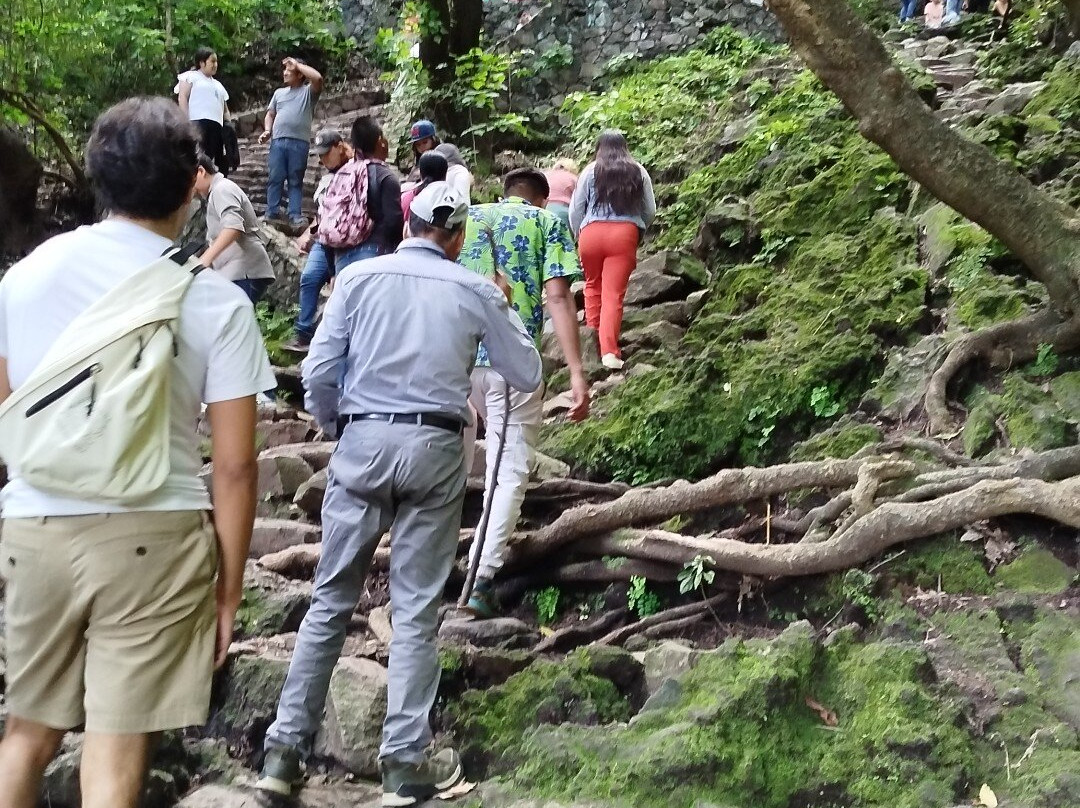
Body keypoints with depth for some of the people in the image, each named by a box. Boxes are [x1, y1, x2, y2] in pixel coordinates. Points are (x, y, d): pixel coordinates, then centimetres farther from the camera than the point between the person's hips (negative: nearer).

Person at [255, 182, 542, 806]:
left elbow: (318, 373, -1)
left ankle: (286, 749, 12)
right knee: (417, 609, 4)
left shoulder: (359, 277, 4)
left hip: (364, 442, 1)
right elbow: (528, 376, 14)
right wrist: (506, 311, 28)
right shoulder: (476, 291, 4)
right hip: (435, 449, -1)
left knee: (332, 600, 9)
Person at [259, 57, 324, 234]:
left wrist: (297, 64, -2)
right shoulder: (279, 92, 23)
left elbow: (317, 78, -11)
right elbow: (270, 114, 25)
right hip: (278, 140, 4)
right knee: (275, 178, -1)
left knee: (296, 180, -2)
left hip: (299, 142, -3)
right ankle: (272, 213, 0)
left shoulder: (308, 91, 9)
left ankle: (295, 217, -6)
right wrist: (267, 130, 6)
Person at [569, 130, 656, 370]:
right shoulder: (638, 172, 11)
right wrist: (639, 234, 25)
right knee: (614, 294, -3)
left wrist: (579, 235, 21)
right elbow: (650, 211, 11)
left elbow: (575, 210, 7)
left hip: (591, 231, 0)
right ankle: (609, 350, -10)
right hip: (625, 233, 0)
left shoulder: (591, 171, 8)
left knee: (592, 285, 21)